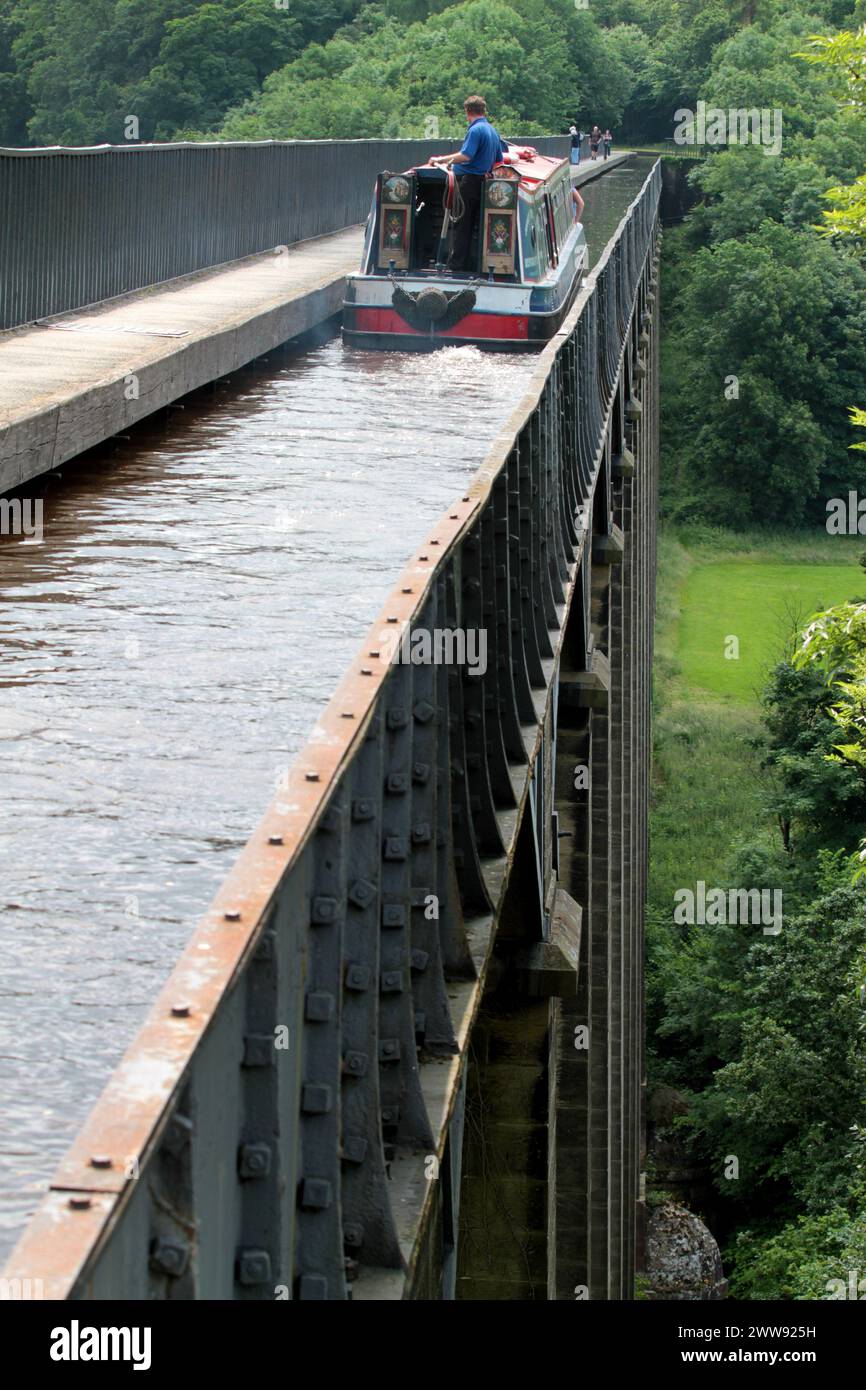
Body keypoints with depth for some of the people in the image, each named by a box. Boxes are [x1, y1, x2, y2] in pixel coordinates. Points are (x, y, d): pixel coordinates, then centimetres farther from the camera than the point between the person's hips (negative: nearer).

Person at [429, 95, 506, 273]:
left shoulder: (476, 130, -14)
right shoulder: (493, 130, 13)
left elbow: (466, 156, -25)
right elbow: (499, 159, 21)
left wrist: (441, 159, -19)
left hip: (468, 182, -8)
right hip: (483, 181, 8)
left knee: (461, 226, -6)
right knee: (472, 226, 12)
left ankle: (457, 265, -7)